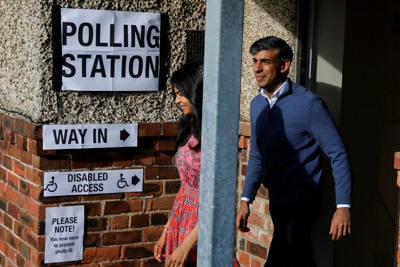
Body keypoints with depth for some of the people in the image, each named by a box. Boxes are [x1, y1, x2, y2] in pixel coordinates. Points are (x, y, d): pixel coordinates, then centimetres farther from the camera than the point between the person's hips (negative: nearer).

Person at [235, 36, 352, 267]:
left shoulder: (308, 104, -15)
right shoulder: (257, 105, 5)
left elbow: (338, 155, -14)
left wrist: (343, 206, -19)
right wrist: (246, 200, 9)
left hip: (302, 202, -7)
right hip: (277, 201, 7)